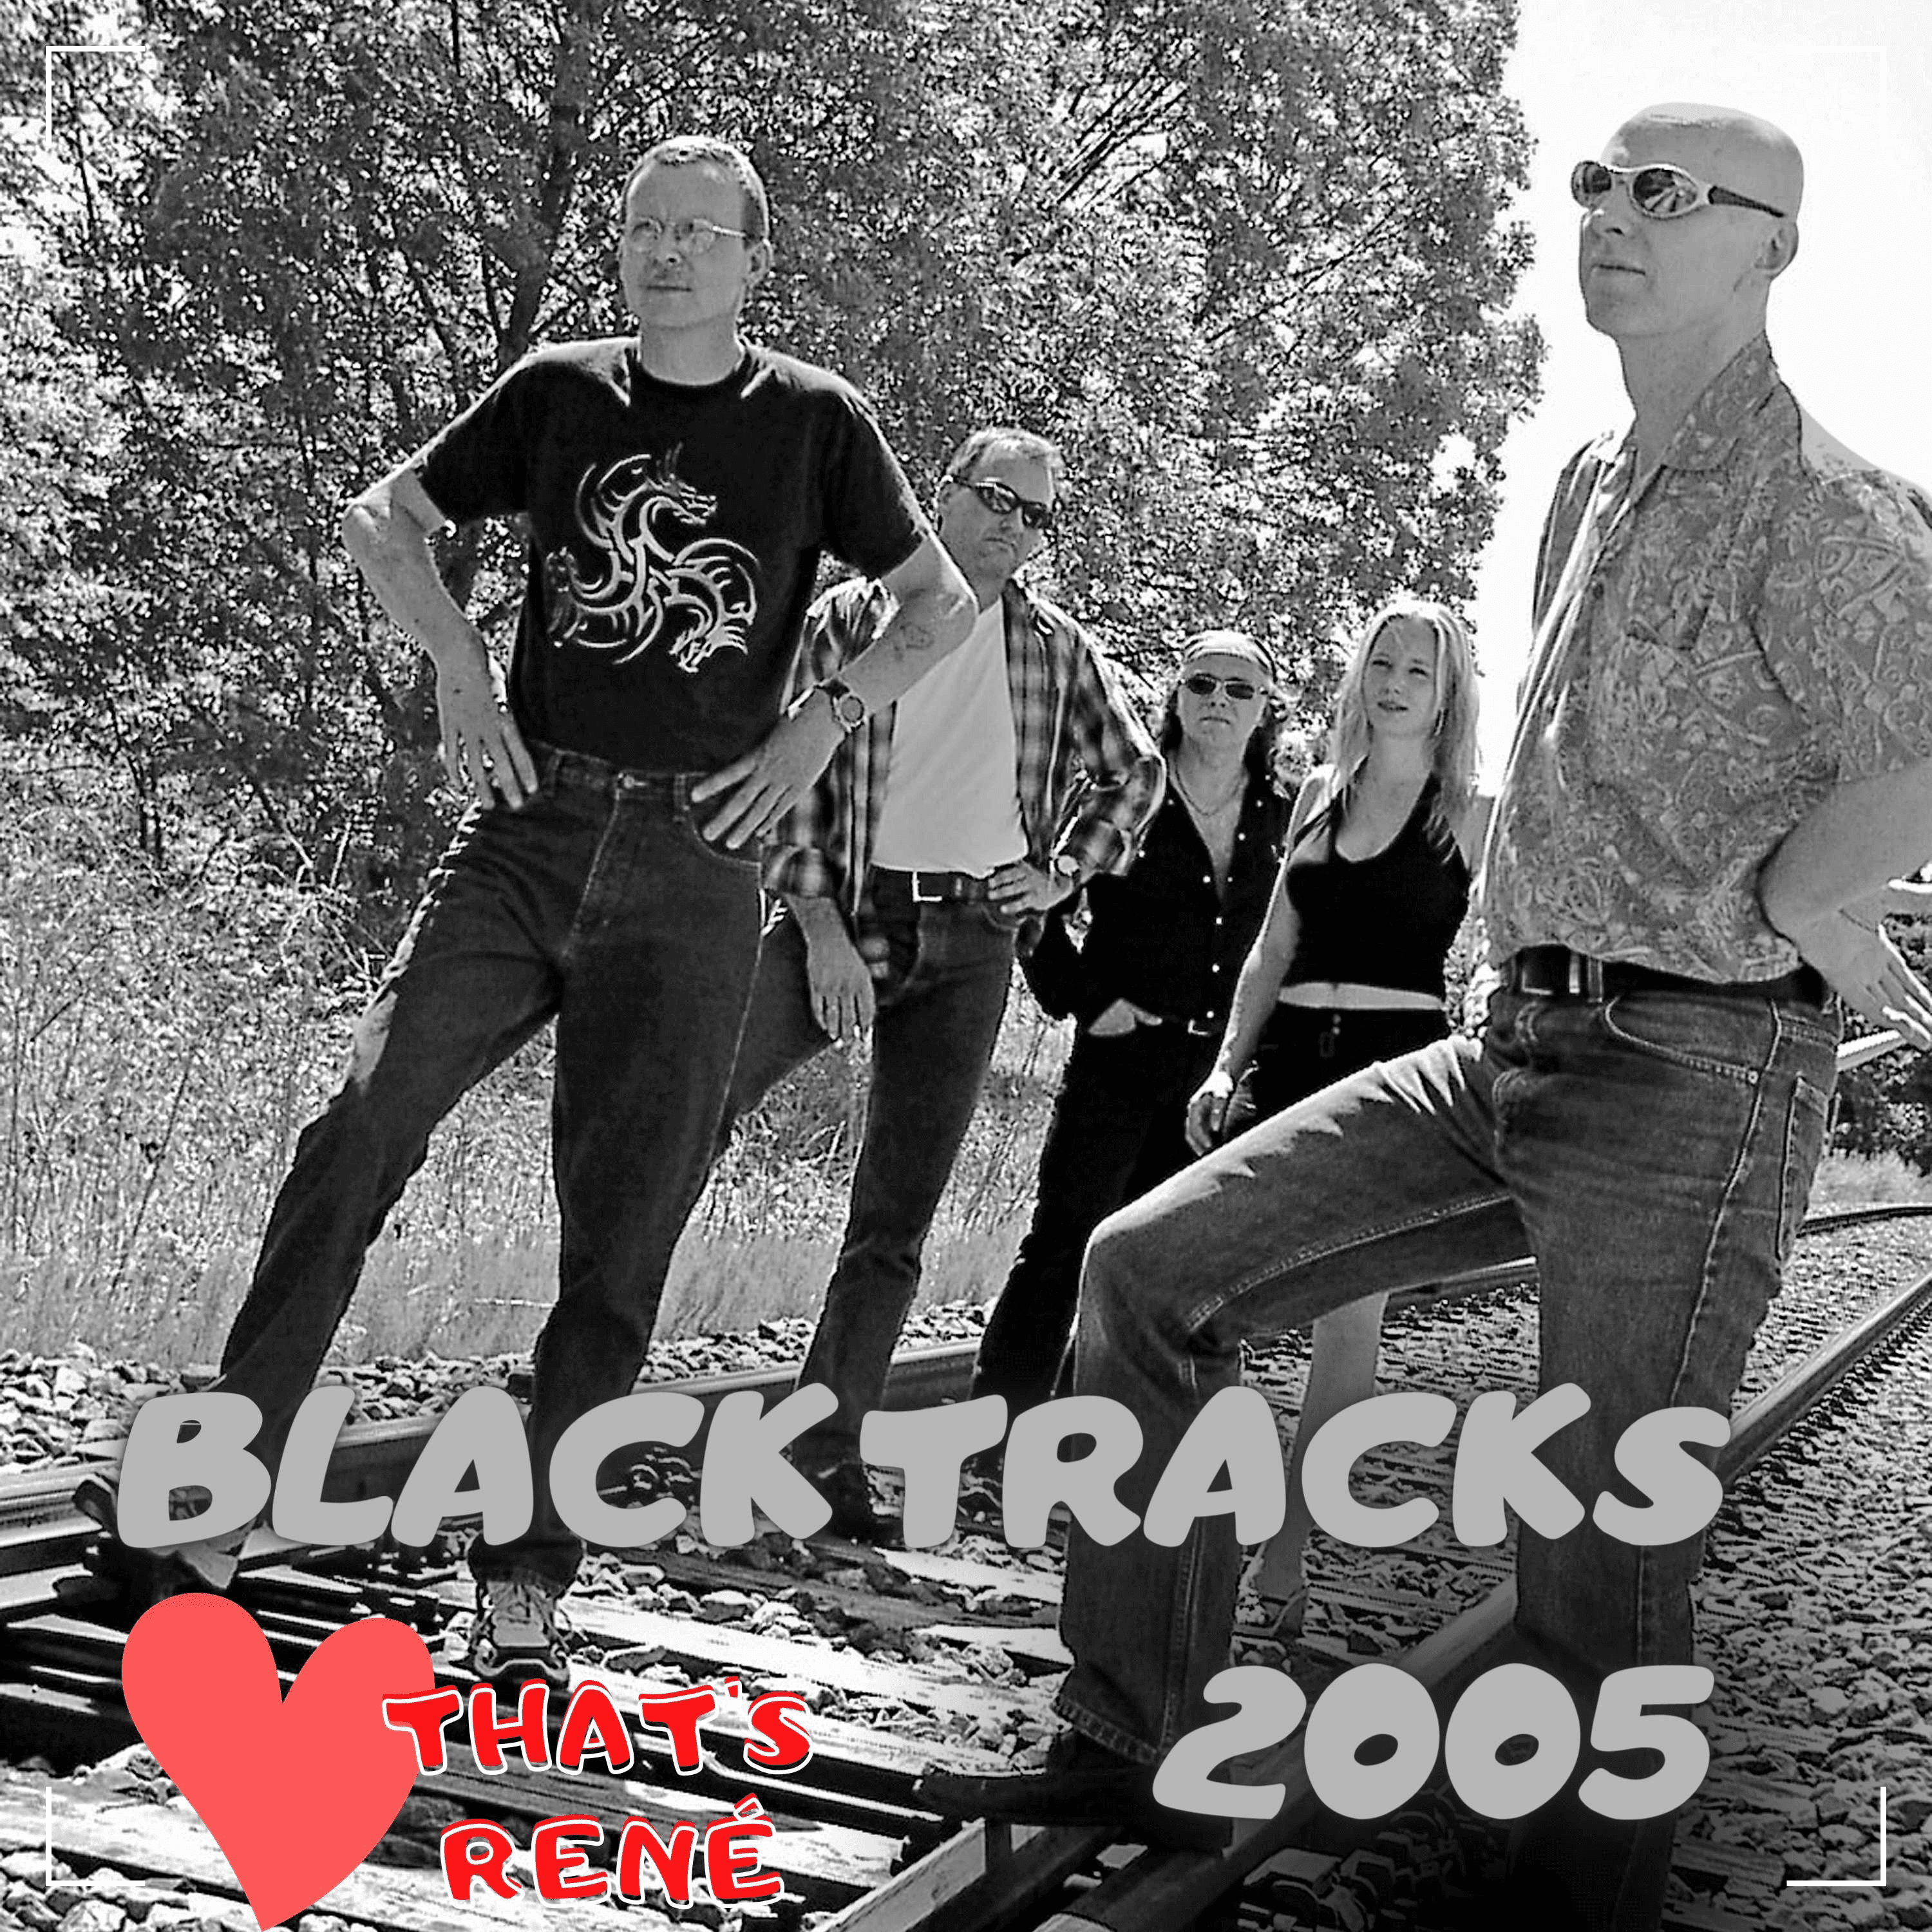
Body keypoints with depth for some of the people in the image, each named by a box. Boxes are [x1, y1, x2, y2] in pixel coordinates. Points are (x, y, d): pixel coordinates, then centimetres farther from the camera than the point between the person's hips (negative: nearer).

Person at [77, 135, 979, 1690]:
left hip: (694, 872, -1)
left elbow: (942, 605, 11)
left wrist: (822, 721, -2)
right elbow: (383, 517, 20)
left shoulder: (812, 422, 5)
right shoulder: (559, 393, 9)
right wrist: (460, 662, 5)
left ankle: (525, 1585, 10)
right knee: (364, 1126, -16)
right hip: (529, 821, 1)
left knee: (618, 1246, 0)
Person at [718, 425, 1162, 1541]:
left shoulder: (1059, 649, 11)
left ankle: (827, 1449, 10)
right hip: (840, 913, -2)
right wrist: (821, 928, -12)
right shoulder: (851, 617, 3)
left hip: (971, 943, 3)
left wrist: (1062, 875, 8)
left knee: (899, 1222, 3)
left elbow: (1136, 775, 22)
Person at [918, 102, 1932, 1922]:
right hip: (1518, 1041, 8)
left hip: (1692, 1083, -8)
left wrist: (1782, 908, -13)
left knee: (1599, 1551, -1)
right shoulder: (1591, 489, 15)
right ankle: (1137, 1750, 11)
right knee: (1150, 1267, 1)